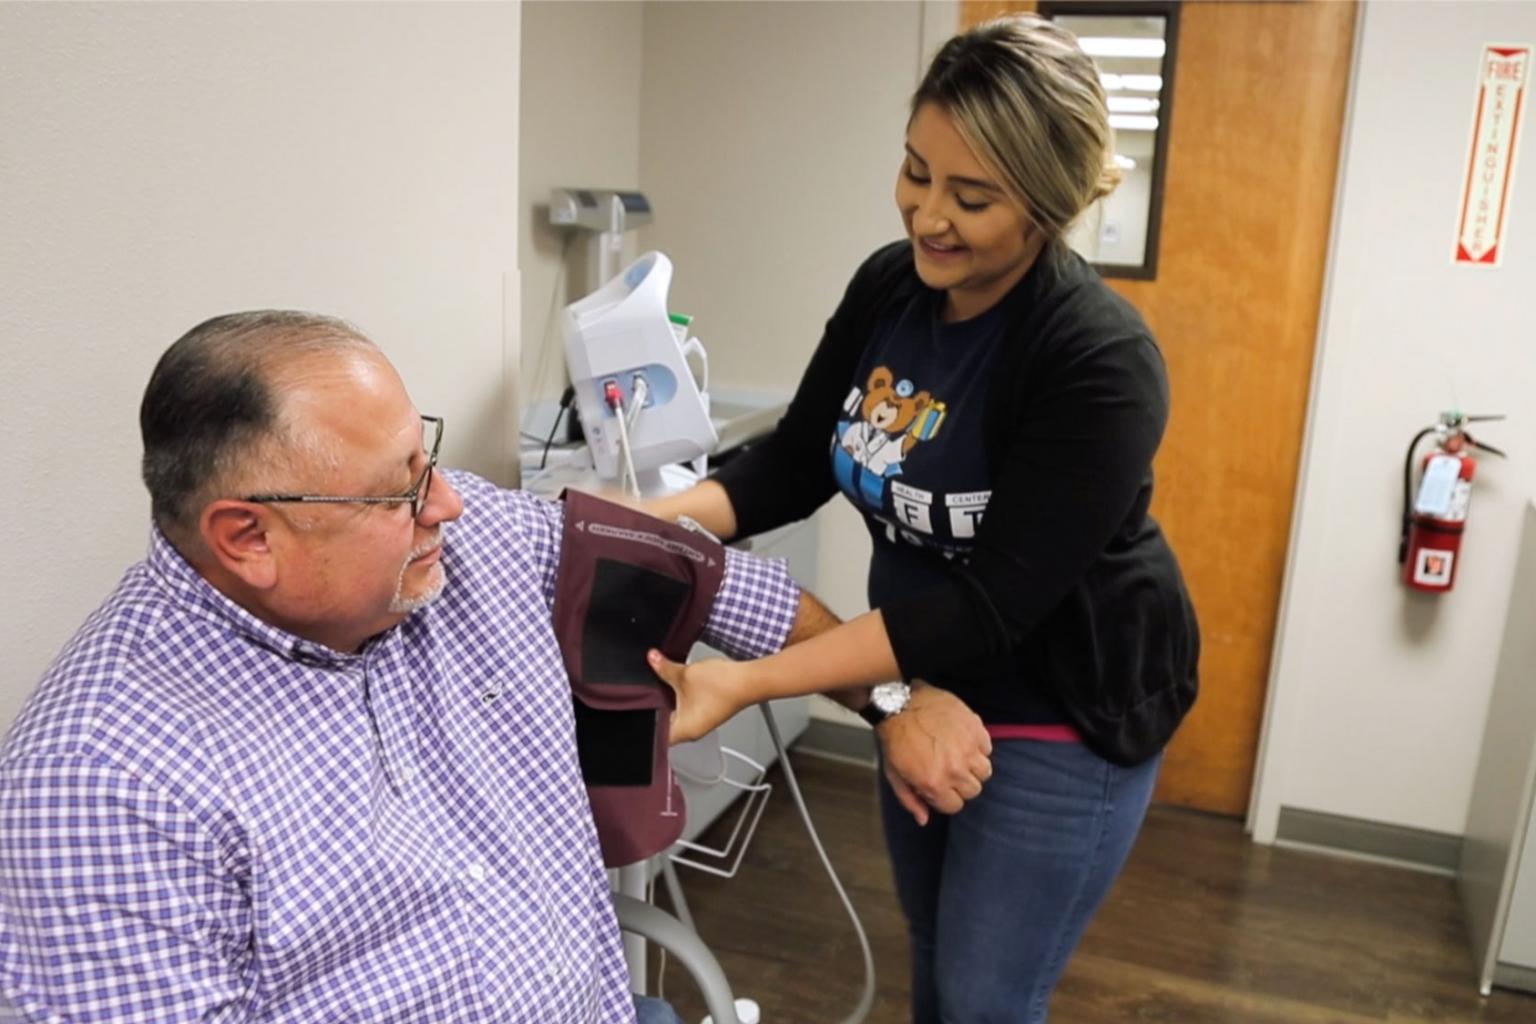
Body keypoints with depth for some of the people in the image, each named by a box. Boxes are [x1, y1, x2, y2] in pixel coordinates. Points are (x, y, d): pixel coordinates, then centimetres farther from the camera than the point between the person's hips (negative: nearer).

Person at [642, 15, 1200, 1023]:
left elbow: (991, 604, -31)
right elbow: (795, 462, -4)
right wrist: (654, 520, -23)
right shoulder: (886, 287, -7)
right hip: (923, 684, 7)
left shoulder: (1101, 363, -28)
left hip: (1064, 713, -6)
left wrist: (746, 684, -36)